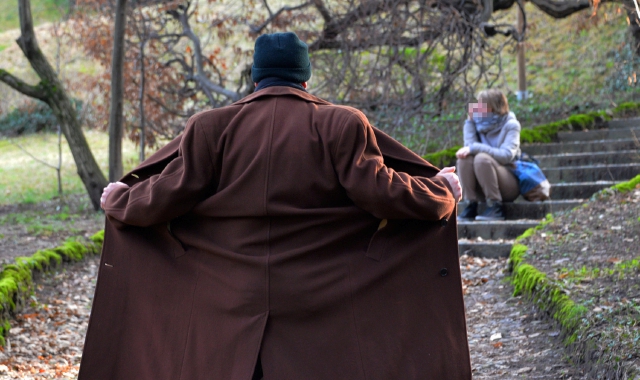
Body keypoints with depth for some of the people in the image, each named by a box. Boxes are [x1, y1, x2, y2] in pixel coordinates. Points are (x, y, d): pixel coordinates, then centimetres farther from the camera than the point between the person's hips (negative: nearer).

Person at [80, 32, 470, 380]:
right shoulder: (341, 124, -2)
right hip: (323, 316, -1)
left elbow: (164, 197, 0)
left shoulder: (213, 127, 1)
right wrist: (443, 192, 10)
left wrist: (118, 200, 20)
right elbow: (382, 191, -8)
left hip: (229, 314, 2)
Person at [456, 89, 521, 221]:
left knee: (482, 158, -29)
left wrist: (475, 148, -28)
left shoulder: (510, 125, -8)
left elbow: (506, 155, -23)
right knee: (465, 157, -20)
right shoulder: (479, 123, 5)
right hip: (484, 188, 5)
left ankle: (496, 207, -24)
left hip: (510, 184, -4)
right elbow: (470, 146, -11)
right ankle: (471, 206, -18)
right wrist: (470, 120, -11)